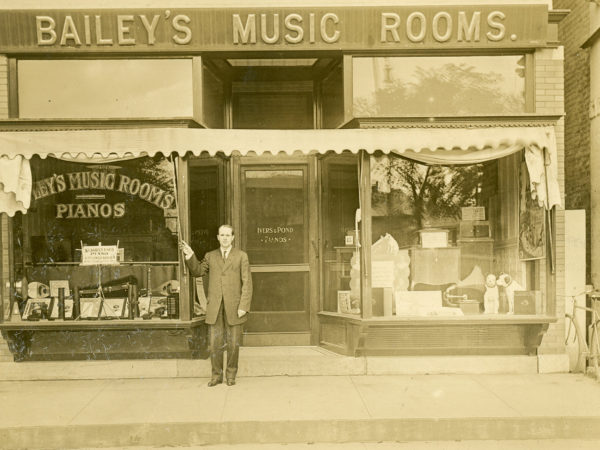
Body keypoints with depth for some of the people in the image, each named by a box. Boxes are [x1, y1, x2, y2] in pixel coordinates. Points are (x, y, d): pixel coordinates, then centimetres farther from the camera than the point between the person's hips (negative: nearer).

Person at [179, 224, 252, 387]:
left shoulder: (241, 256, 2)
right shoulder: (210, 256, 10)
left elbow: (247, 283, -3)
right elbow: (197, 271, 14)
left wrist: (244, 307, -11)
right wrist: (190, 256, -2)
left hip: (234, 307, -2)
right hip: (215, 308, 2)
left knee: (233, 343, 6)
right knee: (215, 343, 3)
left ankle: (231, 375, 21)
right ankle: (216, 374, 18)